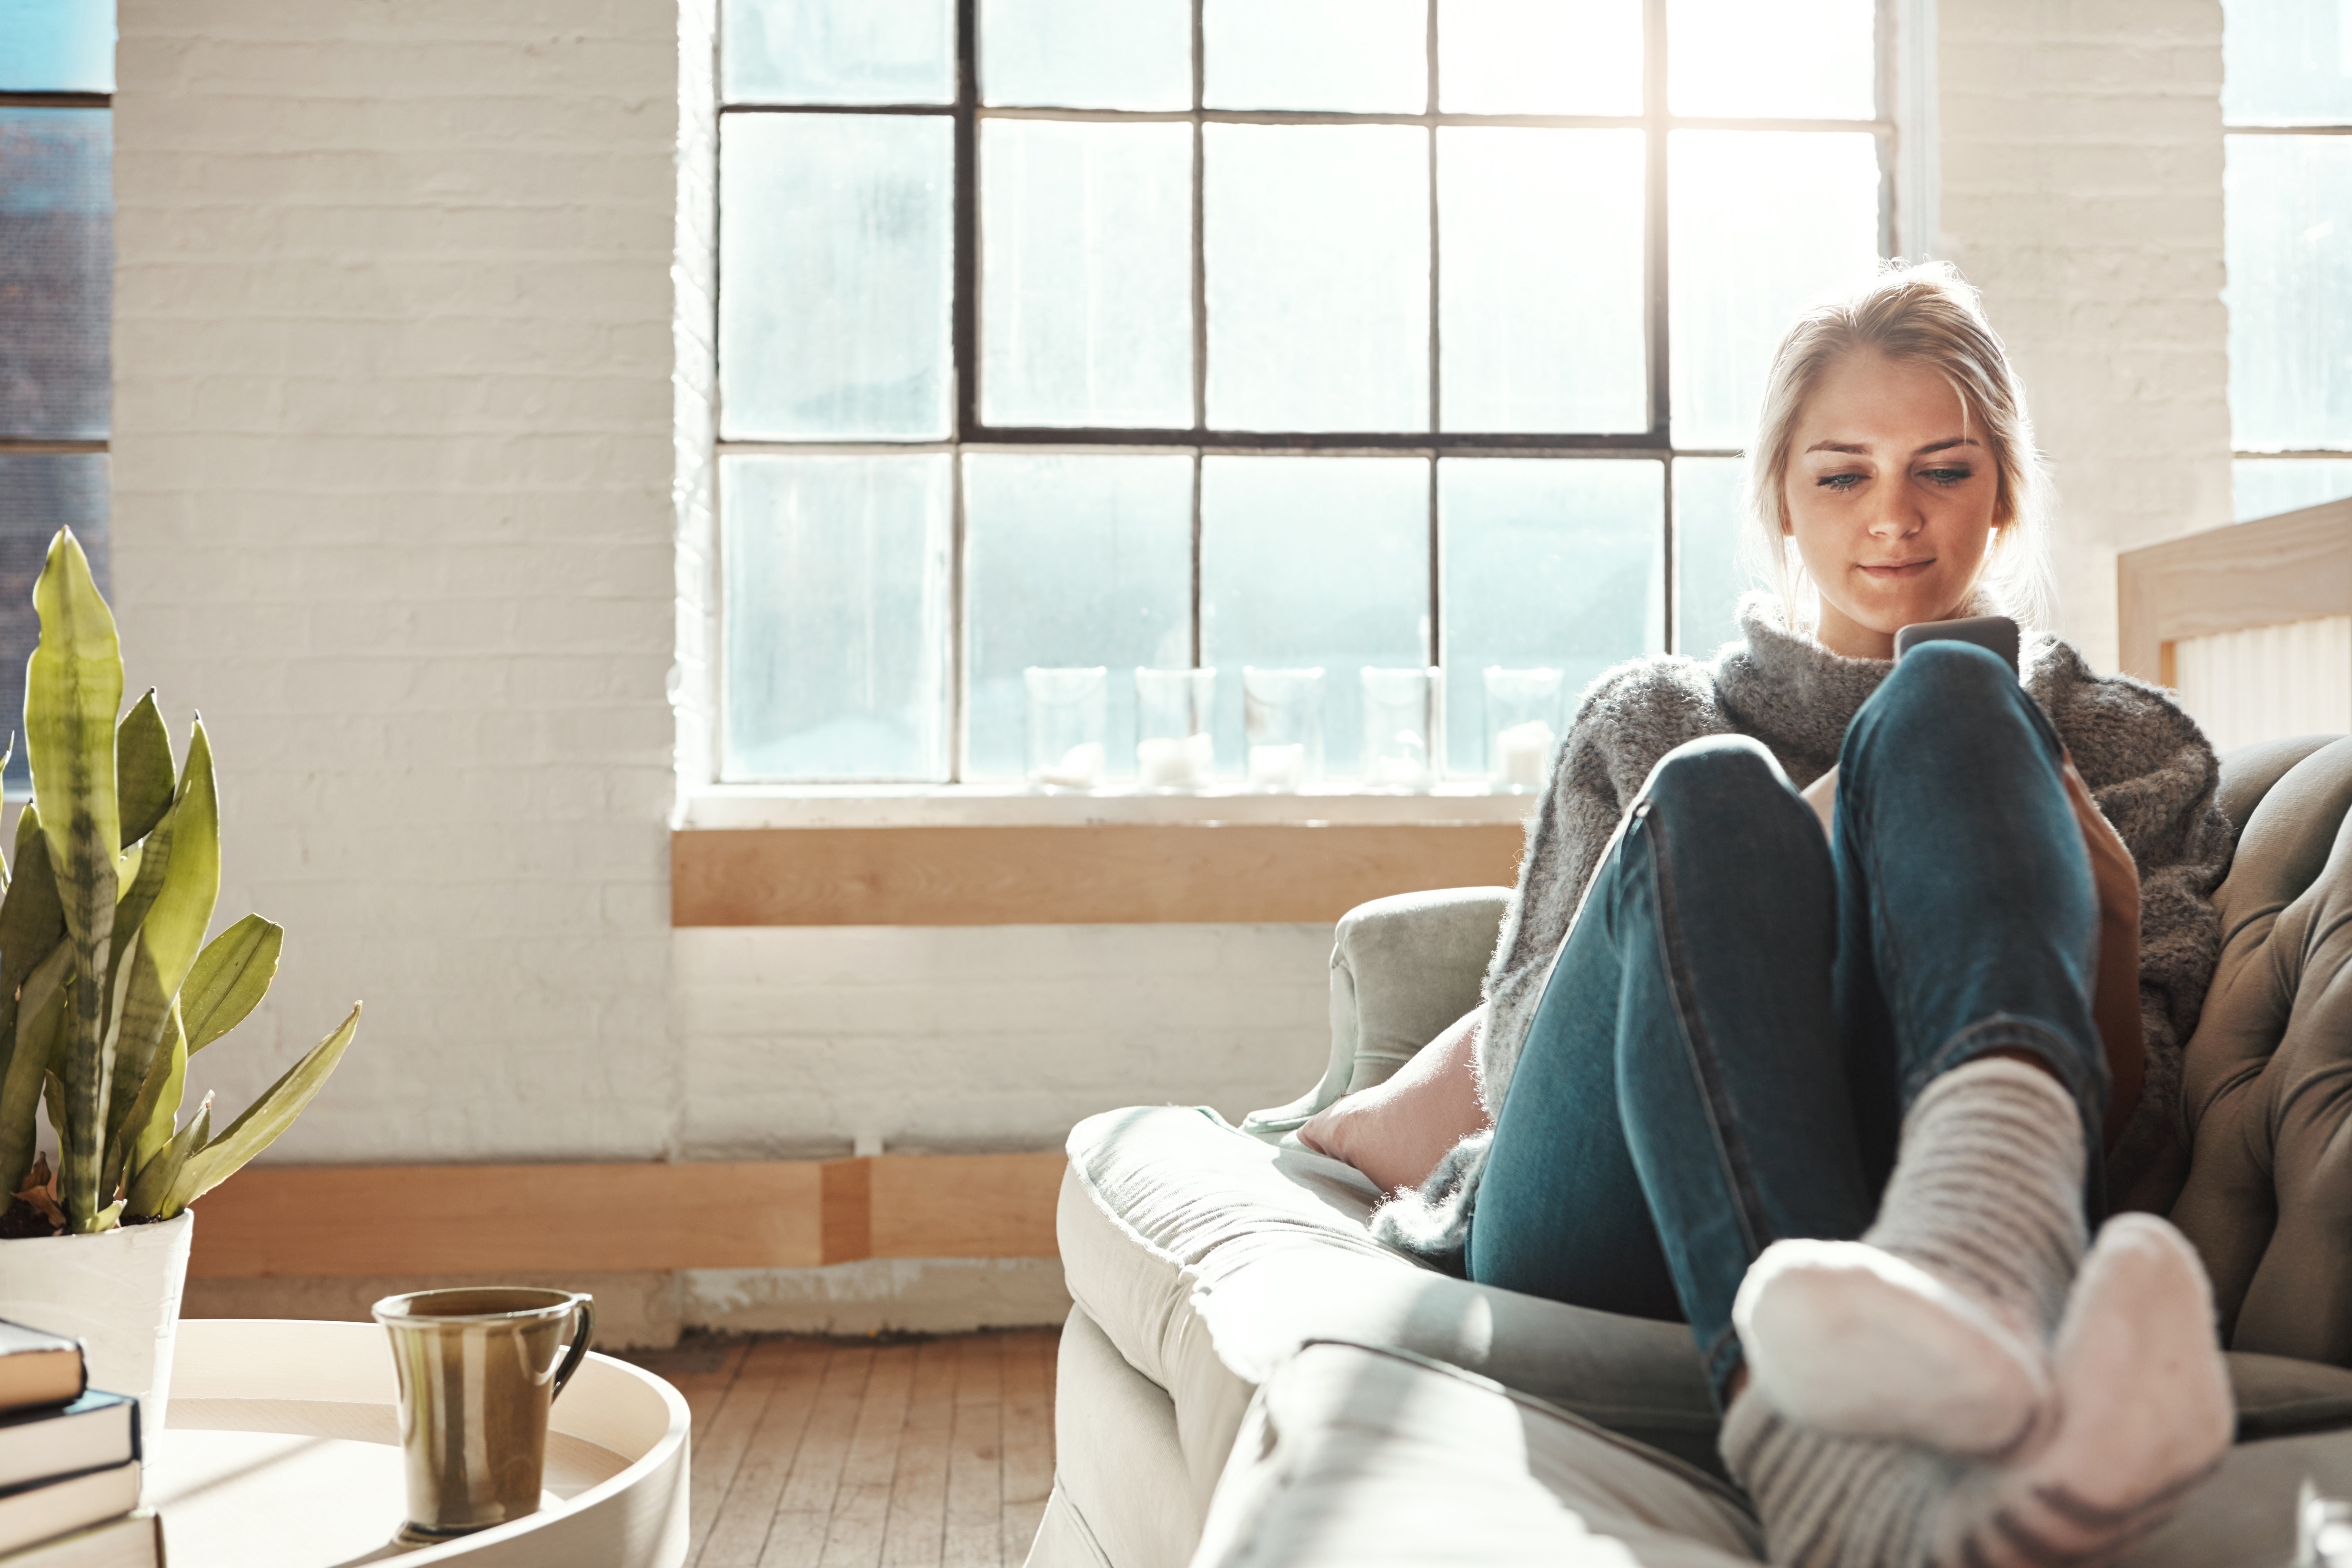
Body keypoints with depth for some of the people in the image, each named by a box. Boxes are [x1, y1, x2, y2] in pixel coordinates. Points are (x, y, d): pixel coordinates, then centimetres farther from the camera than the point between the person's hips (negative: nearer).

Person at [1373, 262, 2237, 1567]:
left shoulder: (2130, 749, 24)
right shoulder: (1649, 721, 25)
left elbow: (2130, 1149, 14)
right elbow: (1515, 1062, 13)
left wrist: (2111, 922, -6)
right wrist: (1765, 872, -2)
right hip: (1608, 1245, 1)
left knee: (1949, 703, -18)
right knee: (1716, 798, -28)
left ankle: (1976, 1264, -51)